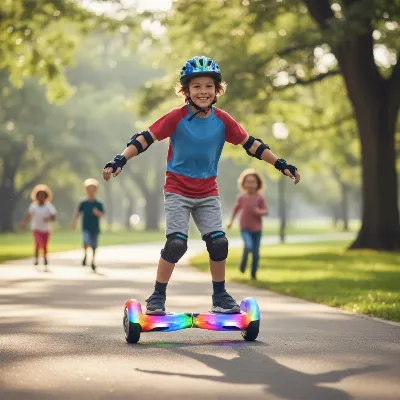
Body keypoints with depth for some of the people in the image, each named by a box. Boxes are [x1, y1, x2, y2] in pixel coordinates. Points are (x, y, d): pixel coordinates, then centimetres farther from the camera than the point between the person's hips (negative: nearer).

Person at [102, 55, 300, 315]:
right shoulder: (177, 117, -12)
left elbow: (250, 144, 2)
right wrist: (119, 161, -22)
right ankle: (158, 297, 0)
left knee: (218, 242, -5)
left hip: (208, 192, 3)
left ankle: (220, 297, 13)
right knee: (177, 243, -15)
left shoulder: (222, 120, -4)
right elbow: (145, 139, -12)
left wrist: (282, 165, 1)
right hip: (178, 190, -3)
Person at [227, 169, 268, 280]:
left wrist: (259, 212, -29)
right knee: (248, 246, -24)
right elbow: (236, 208, 14)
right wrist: (231, 221, 13)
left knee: (256, 253, 3)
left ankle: (254, 273, 23)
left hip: (257, 229, 0)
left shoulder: (260, 198, -10)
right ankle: (243, 262, 4)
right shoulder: (241, 197, -4)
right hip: (245, 229, 0)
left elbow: (266, 211, -9)